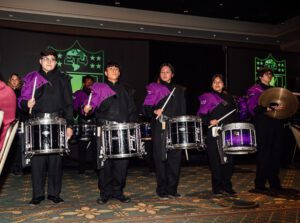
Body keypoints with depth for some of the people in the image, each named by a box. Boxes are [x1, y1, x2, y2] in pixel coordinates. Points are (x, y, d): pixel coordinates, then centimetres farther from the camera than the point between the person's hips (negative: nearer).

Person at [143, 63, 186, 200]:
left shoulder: (179, 90, 16)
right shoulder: (153, 89, 8)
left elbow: (183, 111, 14)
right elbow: (146, 108, 2)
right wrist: (154, 111, -18)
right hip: (159, 129, -2)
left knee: (175, 158, 2)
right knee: (161, 159, -2)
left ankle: (172, 189, 13)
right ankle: (162, 190, 8)